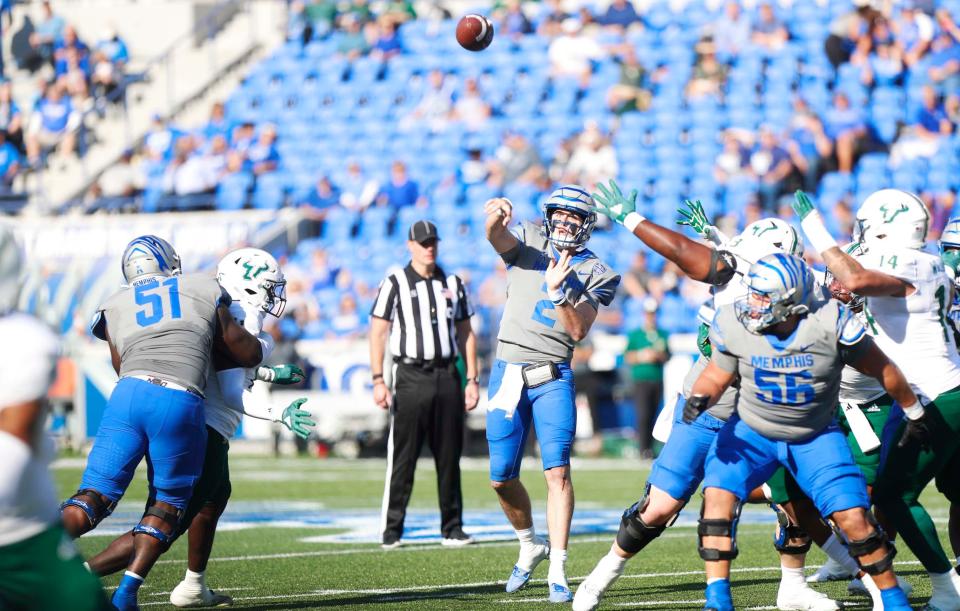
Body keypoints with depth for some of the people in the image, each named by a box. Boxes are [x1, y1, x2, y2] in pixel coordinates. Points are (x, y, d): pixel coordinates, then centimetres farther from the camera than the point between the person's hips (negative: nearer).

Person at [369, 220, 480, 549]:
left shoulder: (453, 284, 13)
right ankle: (391, 530, 0)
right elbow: (378, 333, -2)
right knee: (402, 457, -4)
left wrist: (472, 379, 9)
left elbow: (466, 333, 16)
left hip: (447, 374, 4)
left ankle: (452, 528, 12)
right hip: (411, 376, -4)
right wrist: (378, 380, -10)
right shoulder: (395, 283, 0)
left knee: (449, 456, 6)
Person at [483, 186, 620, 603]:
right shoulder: (529, 243, 8)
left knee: (557, 472, -13)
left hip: (553, 379, -2)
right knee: (502, 478, 4)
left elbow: (578, 331, -7)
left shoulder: (593, 274, 5)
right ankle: (530, 547, 30)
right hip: (508, 374, 2)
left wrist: (558, 291, -22)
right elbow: (496, 238, -15)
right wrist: (498, 216, -38)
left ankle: (557, 572, -12)